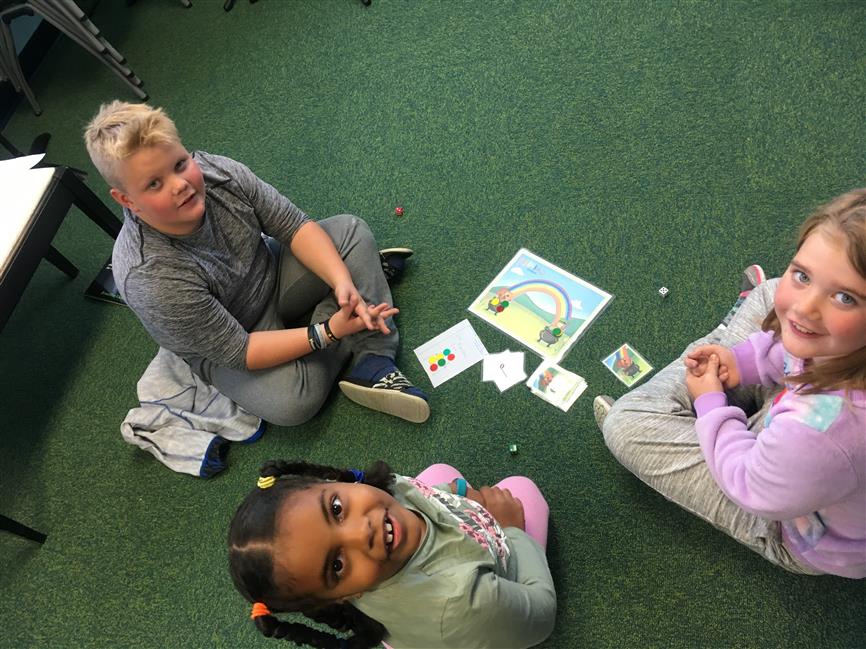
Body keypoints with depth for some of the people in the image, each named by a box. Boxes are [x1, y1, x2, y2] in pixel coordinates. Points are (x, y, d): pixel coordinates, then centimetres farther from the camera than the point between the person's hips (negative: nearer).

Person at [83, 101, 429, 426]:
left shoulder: (216, 171, -23)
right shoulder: (149, 278, -35)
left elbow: (294, 225, -15)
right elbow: (237, 351, -29)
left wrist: (343, 281, -31)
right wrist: (329, 332, -32)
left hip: (270, 276, 5)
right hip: (222, 346, -5)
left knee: (351, 230, -9)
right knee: (291, 400, -29)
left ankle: (374, 361, -15)